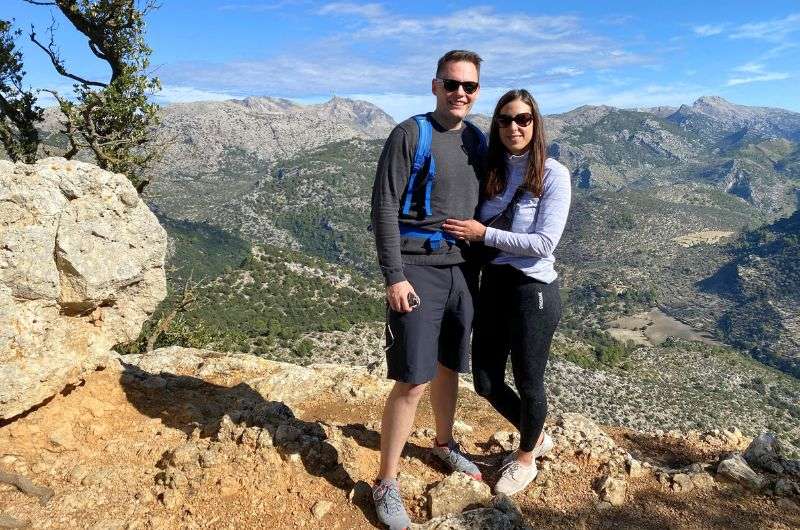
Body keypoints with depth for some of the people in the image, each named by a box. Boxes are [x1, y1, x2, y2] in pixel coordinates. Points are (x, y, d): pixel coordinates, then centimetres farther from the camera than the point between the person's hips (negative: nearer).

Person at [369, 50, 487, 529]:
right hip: (418, 270, -6)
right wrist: (394, 277, -17)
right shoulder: (411, 134, -7)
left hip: (462, 269, 6)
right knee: (412, 380, -5)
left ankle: (445, 443, 42)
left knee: (449, 366, 18)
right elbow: (384, 207, -12)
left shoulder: (477, 141, 12)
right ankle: (387, 483, 10)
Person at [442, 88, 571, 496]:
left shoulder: (553, 175, -10)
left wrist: (483, 234, -17)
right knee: (487, 383, 13)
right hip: (492, 283, 6)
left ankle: (526, 458, 39)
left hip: (533, 289, -6)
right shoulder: (490, 170, 6)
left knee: (528, 383, 11)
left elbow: (544, 244, -17)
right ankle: (536, 438, 41)